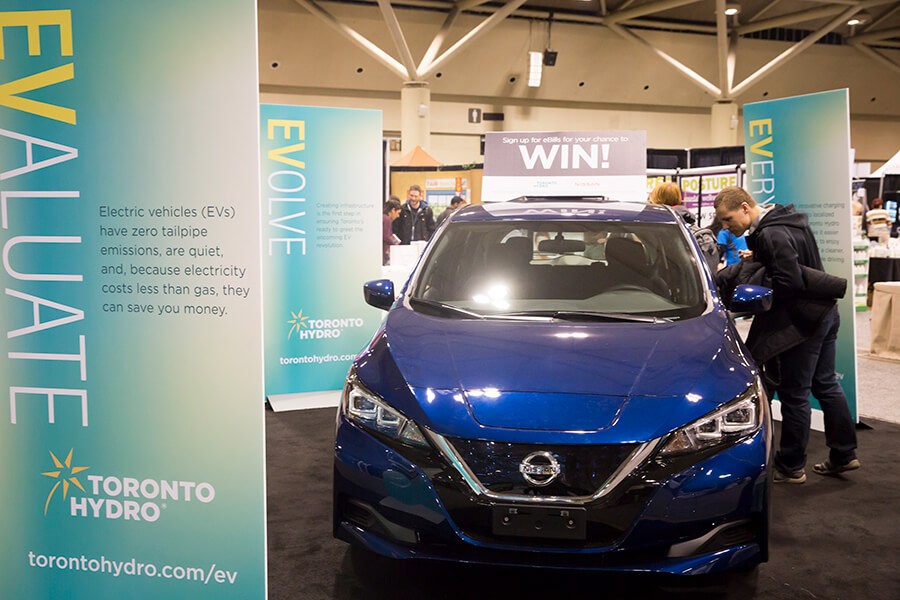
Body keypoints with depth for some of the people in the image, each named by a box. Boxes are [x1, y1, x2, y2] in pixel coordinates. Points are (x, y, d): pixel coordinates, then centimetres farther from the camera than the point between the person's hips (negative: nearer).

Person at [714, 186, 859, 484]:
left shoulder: (771, 235, -24)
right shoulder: (787, 219, 8)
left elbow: (789, 283, -28)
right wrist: (757, 260, 4)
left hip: (801, 320, -10)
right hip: (824, 312, 10)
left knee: (794, 394, 0)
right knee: (826, 384, 18)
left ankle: (791, 467, 11)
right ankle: (844, 454, 29)